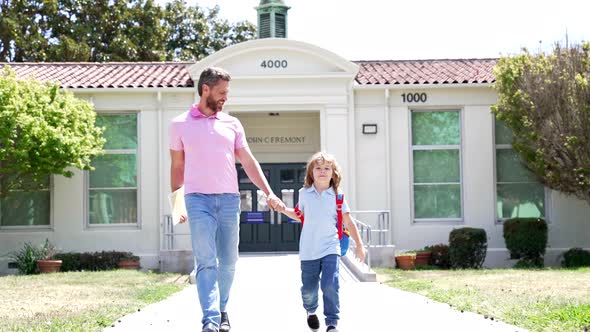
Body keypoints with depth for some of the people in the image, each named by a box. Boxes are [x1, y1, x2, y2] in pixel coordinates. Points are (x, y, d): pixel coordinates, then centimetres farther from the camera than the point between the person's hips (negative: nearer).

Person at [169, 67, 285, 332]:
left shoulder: (231, 123, 12)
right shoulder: (180, 124, 7)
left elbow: (248, 162, 11)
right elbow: (177, 166, 12)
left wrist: (269, 193, 2)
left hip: (229, 199, 3)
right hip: (198, 199, -3)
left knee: (228, 261, 7)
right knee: (206, 262, -11)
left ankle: (222, 310, 25)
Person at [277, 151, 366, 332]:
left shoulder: (337, 196, 0)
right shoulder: (304, 193, 4)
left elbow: (348, 222, 4)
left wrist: (359, 245, 2)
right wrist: (283, 209, 6)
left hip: (330, 249, -2)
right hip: (308, 251, 2)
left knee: (330, 286, -17)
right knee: (308, 288, 9)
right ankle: (311, 310, 41)